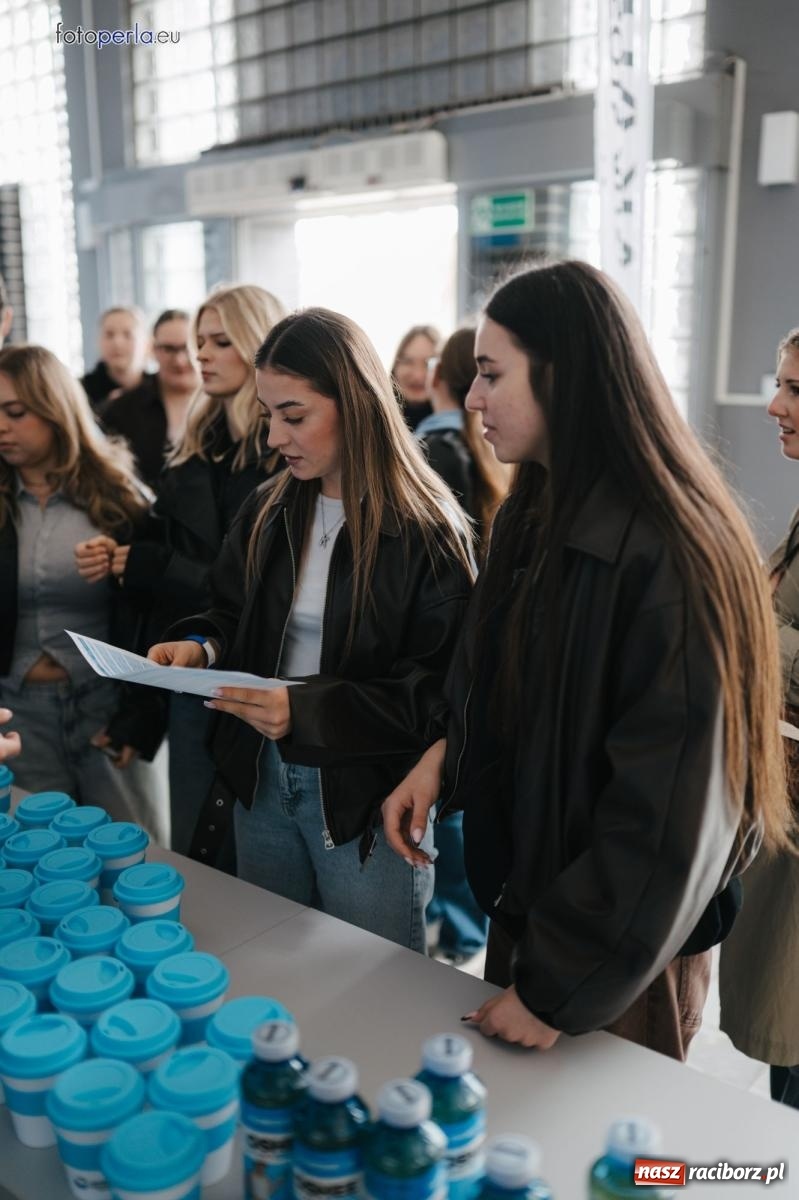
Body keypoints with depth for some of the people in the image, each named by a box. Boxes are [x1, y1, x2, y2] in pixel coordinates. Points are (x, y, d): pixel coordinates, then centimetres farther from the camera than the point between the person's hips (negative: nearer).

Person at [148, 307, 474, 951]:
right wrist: (201, 648, -8)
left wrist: (309, 712, -28)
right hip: (262, 779, 6)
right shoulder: (268, 511, 2)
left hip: (368, 798, -5)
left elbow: (438, 697, -18)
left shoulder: (428, 534, -17)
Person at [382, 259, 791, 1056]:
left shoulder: (669, 555, -26)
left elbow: (668, 814, -25)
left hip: (623, 948, -7)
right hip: (524, 894, 8)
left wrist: (561, 988, -18)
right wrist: (445, 757, -6)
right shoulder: (535, 515, 1)